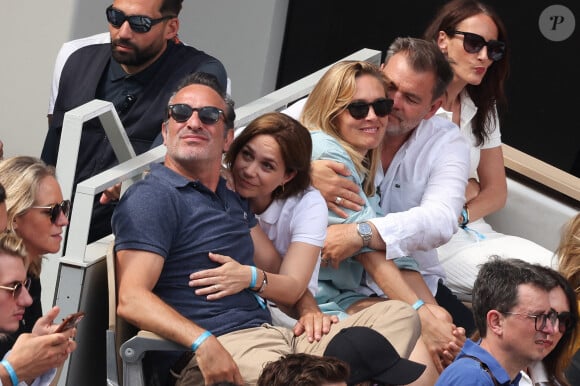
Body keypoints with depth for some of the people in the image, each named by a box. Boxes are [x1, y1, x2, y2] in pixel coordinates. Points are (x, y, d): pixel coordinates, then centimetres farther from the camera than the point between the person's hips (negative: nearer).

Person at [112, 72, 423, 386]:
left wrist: (307, 310, 7)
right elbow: (131, 299, -14)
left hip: (273, 336, 9)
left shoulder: (232, 198, 26)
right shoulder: (151, 198, -2)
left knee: (398, 315, -7)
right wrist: (204, 344, -28)